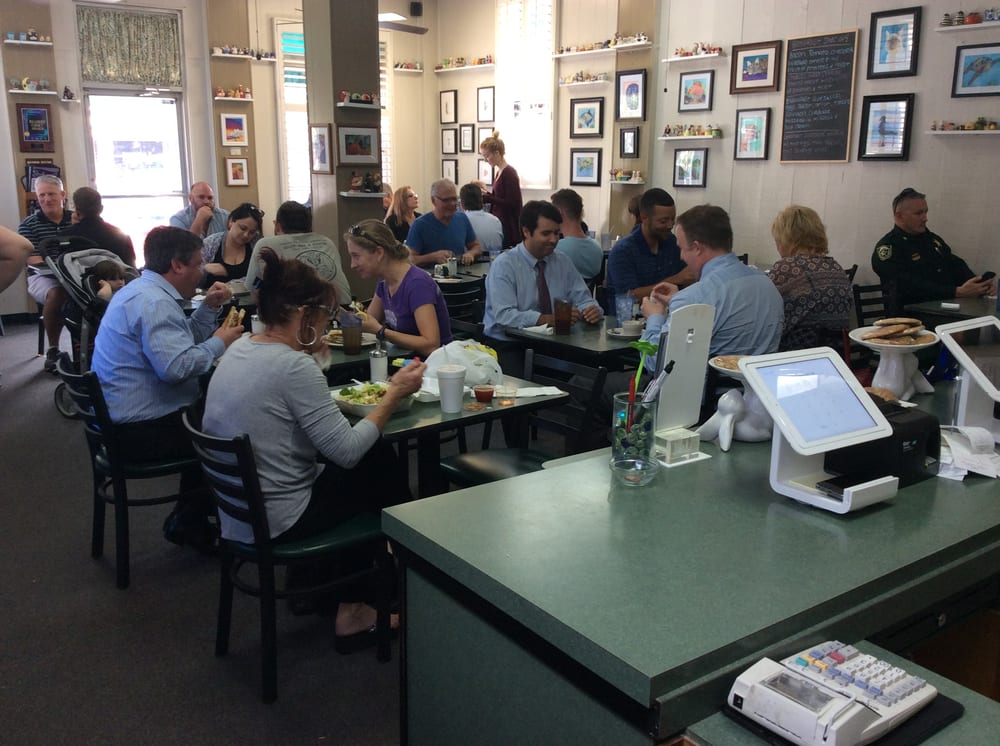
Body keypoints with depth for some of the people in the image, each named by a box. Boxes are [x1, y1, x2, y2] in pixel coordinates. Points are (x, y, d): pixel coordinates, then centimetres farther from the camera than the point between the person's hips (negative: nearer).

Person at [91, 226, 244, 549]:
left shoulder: (144, 290, 13)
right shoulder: (154, 302, -22)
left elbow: (181, 343, 17)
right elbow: (176, 367, -34)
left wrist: (209, 308, 7)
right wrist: (219, 342, -20)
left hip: (122, 417, 11)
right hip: (140, 428, -11)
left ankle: (188, 518, 28)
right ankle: (189, 523, 14)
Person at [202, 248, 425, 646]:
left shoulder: (238, 349, 2)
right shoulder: (294, 367, -24)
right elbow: (348, 451, -24)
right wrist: (394, 394, -14)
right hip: (277, 523, -9)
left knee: (374, 457, 21)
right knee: (381, 463, 9)